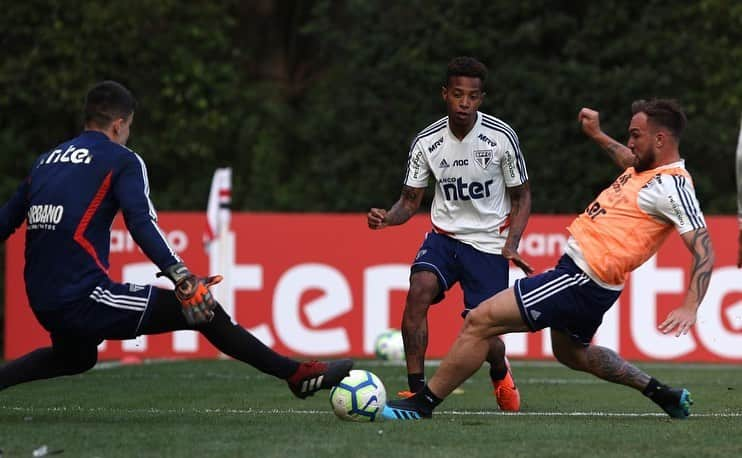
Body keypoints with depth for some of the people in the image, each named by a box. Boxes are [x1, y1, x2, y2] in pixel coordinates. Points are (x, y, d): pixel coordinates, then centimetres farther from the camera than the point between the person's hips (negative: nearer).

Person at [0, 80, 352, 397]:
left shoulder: (45, 161, 18)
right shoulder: (121, 160, -1)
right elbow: (142, 225, -16)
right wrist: (182, 279, -24)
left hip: (42, 303, 7)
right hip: (85, 298, -7)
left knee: (75, 358, 38)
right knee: (203, 311, -4)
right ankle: (299, 375, -6)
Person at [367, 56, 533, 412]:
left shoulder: (501, 137, -11)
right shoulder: (426, 141, -6)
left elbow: (521, 197, 0)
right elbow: (411, 200, 2)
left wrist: (511, 245, -15)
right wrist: (387, 218, -20)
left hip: (489, 243, -2)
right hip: (444, 235, 2)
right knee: (419, 288, -29)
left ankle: (500, 371, 32)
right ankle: (416, 390, -23)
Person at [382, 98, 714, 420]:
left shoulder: (673, 186, -18)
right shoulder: (651, 168, 9)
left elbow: (704, 249, -23)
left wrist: (689, 307, -33)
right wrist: (598, 136, 37)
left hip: (582, 282, -11)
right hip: (581, 276, 11)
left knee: (480, 321, -13)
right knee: (571, 354, 34)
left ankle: (421, 404, -6)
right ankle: (664, 395, 39)